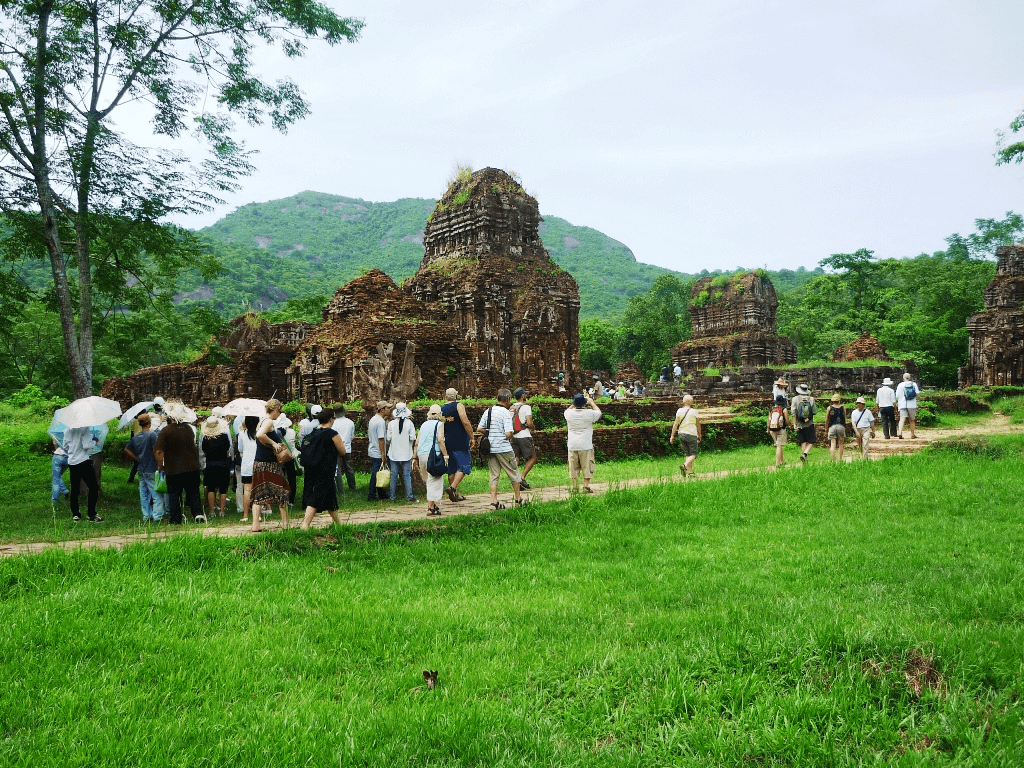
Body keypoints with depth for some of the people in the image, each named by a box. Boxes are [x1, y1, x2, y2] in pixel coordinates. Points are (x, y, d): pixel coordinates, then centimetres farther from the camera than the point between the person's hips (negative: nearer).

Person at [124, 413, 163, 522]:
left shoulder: (136, 437, 9)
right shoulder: (152, 434, -13)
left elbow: (127, 450, 13)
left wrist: (137, 459, 13)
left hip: (141, 470, 7)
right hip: (151, 470, -7)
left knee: (144, 494, 12)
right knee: (157, 494, -4)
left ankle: (146, 516, 18)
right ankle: (157, 516, -7)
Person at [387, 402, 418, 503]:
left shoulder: (391, 423, -6)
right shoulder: (409, 423, -8)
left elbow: (388, 438, -4)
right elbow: (412, 438, -8)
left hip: (394, 452, 1)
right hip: (406, 452, -1)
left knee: (394, 475, 8)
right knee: (407, 475, 4)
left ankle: (392, 496, 13)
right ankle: (409, 496, 5)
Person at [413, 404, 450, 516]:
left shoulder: (424, 425, 16)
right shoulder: (439, 424, -1)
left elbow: (417, 443, 15)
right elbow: (440, 440, -14)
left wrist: (415, 457, 20)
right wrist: (445, 455, -13)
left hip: (421, 455, 6)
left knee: (429, 481, 18)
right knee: (434, 481, -3)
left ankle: (432, 505, 22)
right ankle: (431, 508, -6)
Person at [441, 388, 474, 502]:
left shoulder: (441, 409, 9)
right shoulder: (458, 406, -6)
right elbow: (465, 422, -16)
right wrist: (472, 437, -10)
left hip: (447, 442, 6)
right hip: (460, 442, -6)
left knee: (451, 468, 12)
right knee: (463, 465, -2)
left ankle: (455, 494, 15)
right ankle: (453, 487, -19)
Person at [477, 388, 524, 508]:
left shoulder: (488, 411, 6)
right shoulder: (506, 413, -12)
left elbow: (479, 428, 7)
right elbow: (508, 434, -19)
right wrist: (511, 436, 3)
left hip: (490, 448, 6)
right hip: (504, 448, -5)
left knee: (494, 475, 9)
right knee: (514, 473, 10)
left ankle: (494, 500, 1)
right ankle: (518, 499, 19)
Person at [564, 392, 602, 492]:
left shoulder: (569, 413, -2)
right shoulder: (589, 413, -9)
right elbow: (599, 412, 13)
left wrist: (574, 405, 27)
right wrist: (591, 402, 23)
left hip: (572, 445, 3)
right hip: (586, 445, -2)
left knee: (574, 467, 9)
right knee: (587, 466, 5)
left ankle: (575, 486, 9)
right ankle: (586, 486, 3)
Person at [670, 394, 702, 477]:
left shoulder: (679, 411, 1)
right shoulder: (694, 412, -2)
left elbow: (676, 423, -2)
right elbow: (698, 425, 4)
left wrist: (672, 435, 1)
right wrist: (699, 435, 16)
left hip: (681, 434, 4)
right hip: (691, 434, -4)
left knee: (688, 453, 15)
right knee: (693, 454, 0)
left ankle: (690, 472, 10)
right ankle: (685, 466, -25)